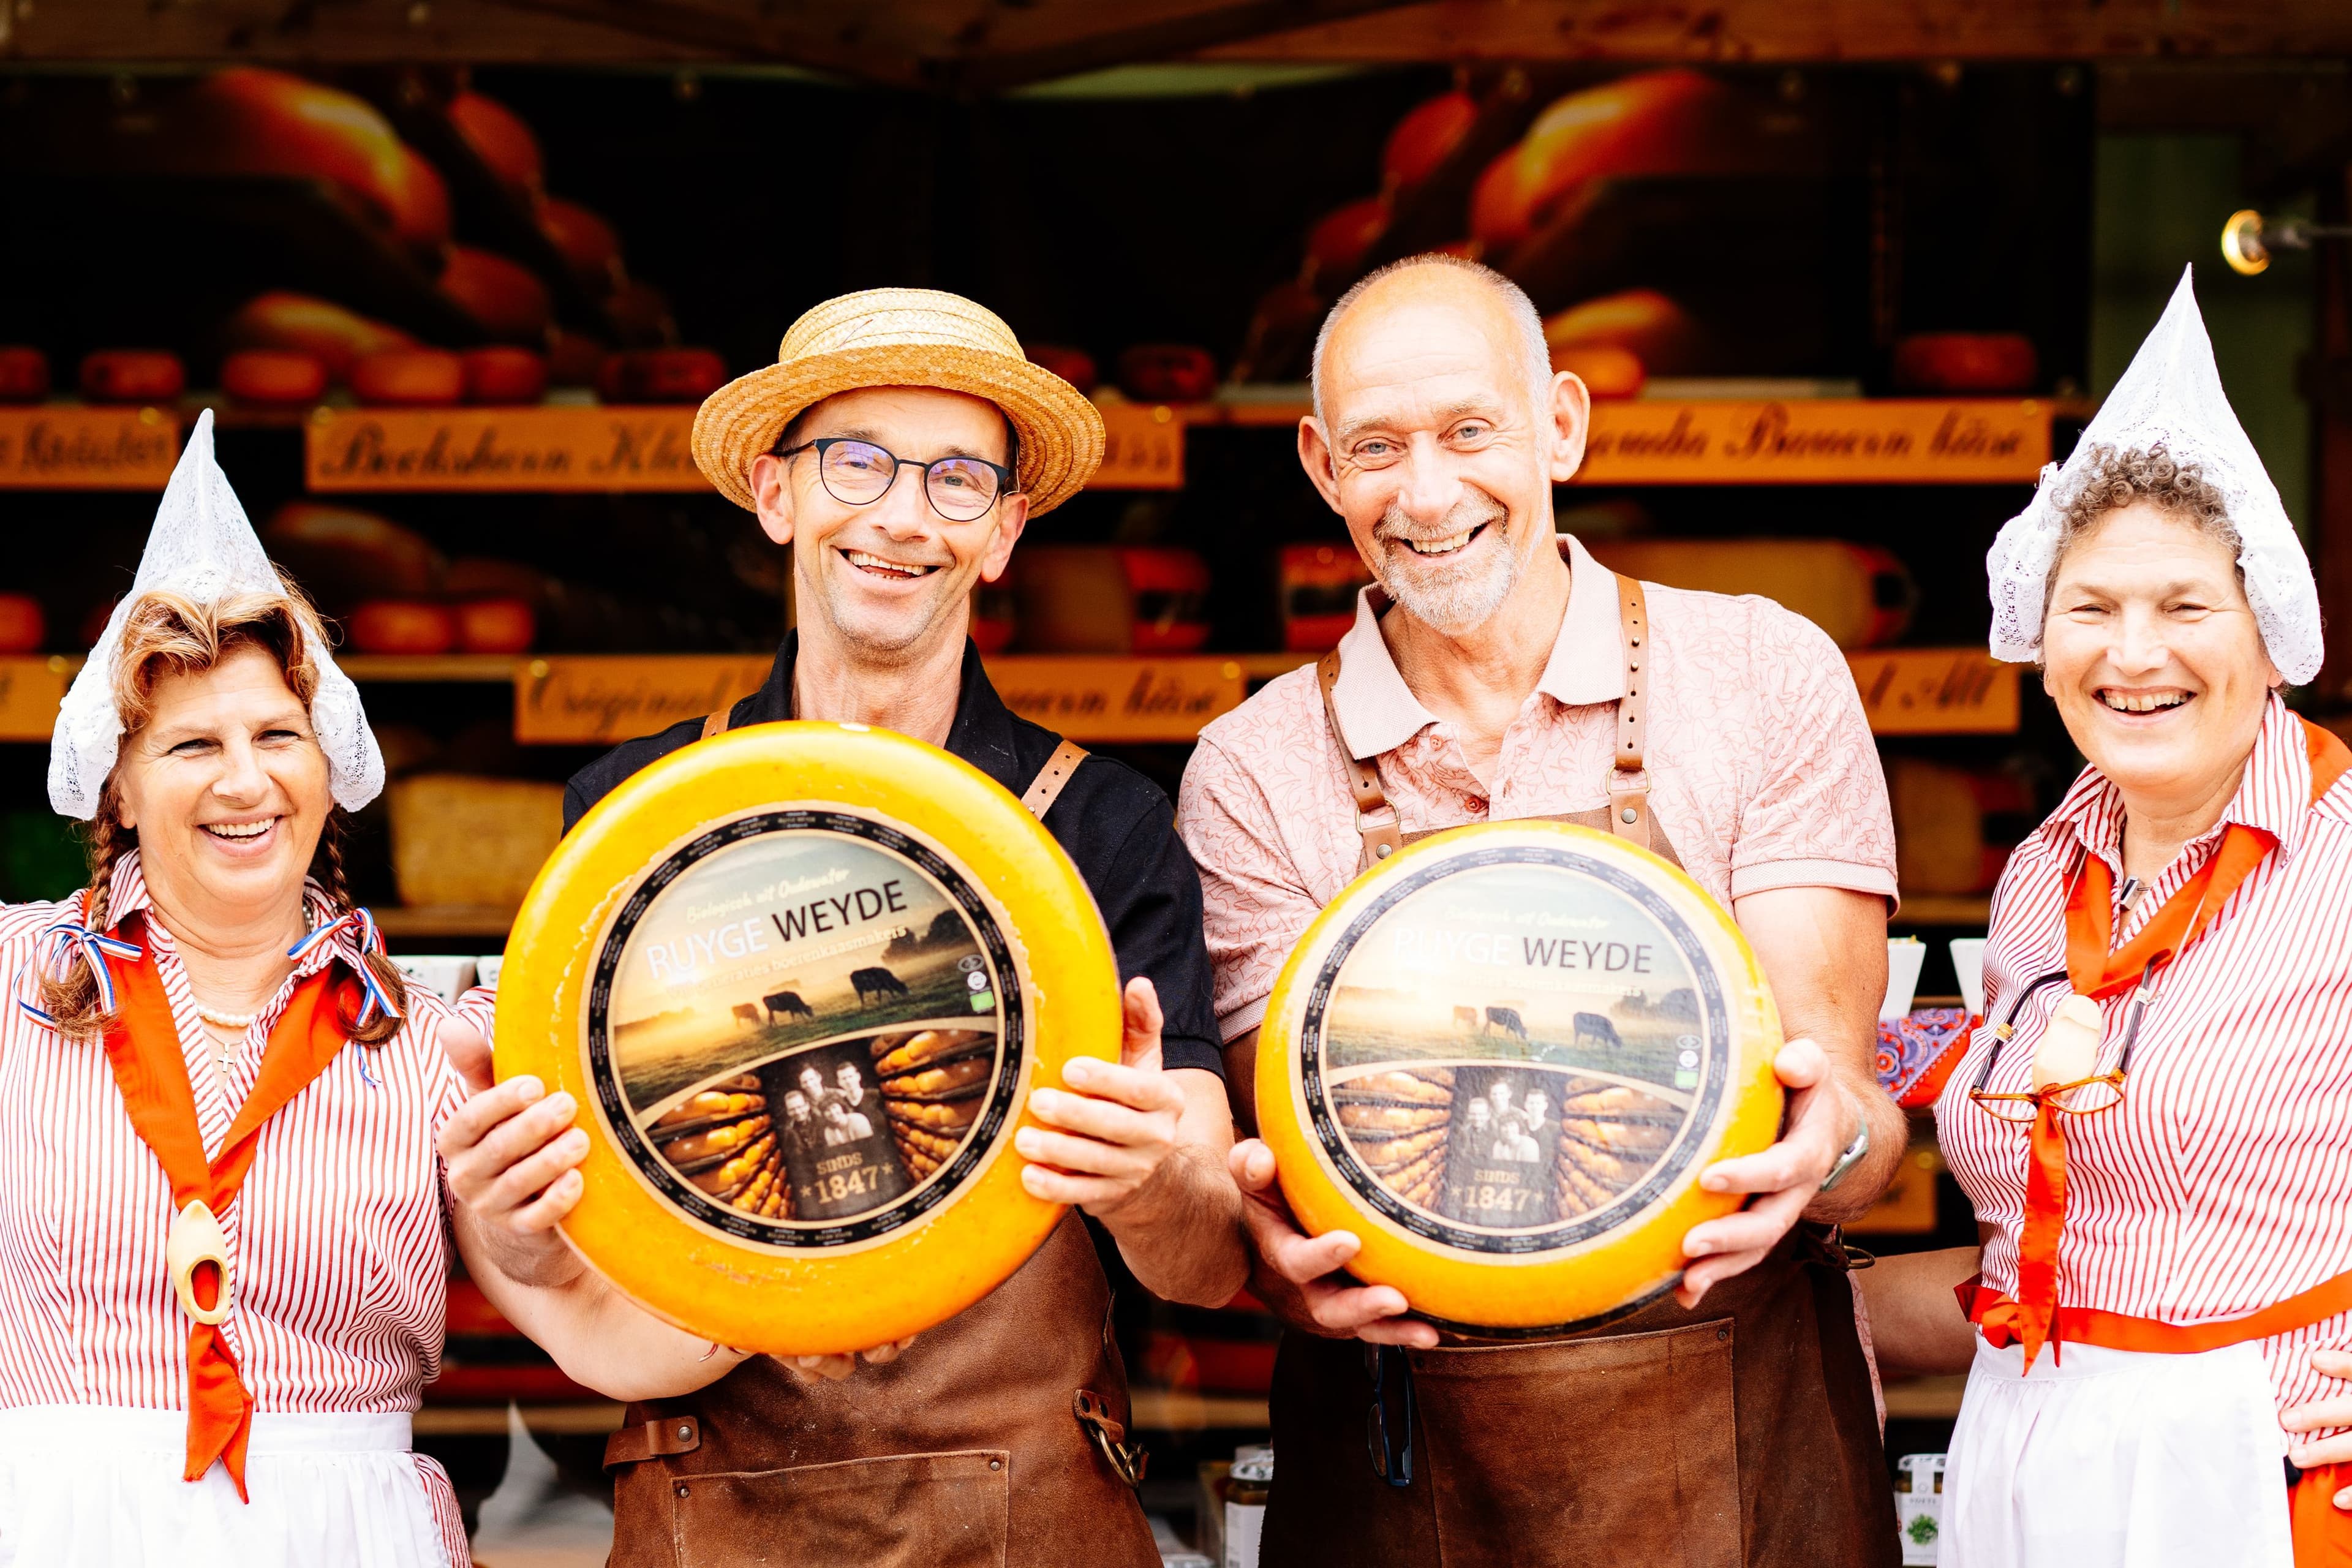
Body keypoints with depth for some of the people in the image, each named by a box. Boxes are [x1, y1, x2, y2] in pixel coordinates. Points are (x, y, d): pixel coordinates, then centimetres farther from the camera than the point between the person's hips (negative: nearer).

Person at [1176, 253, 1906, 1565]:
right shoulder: (1252, 777, 1)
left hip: (1742, 1454, 0)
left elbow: (1833, 1082, -6)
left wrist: (1832, 1141, -30)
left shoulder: (1766, 674, -2)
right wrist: (1279, 1252, -26)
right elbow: (1290, 1156, -3)